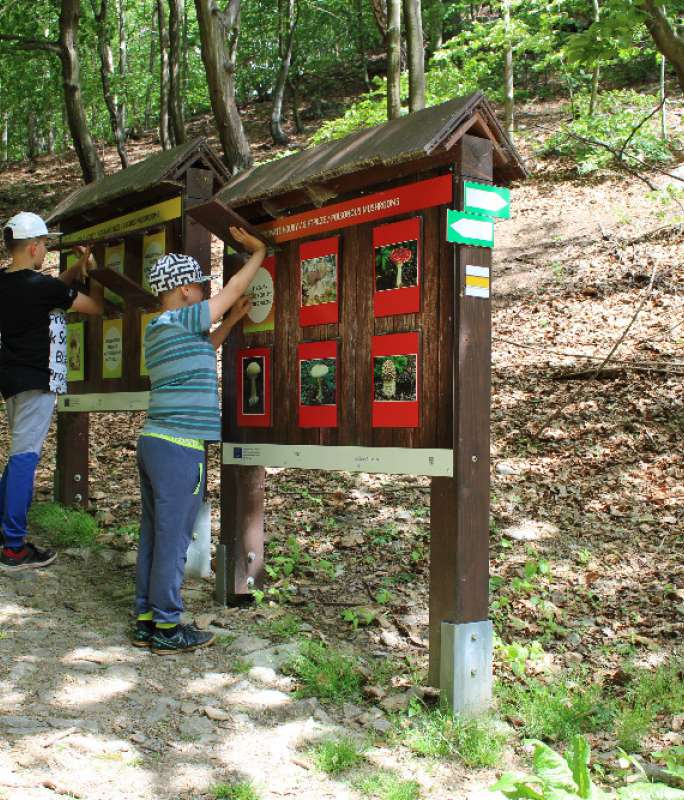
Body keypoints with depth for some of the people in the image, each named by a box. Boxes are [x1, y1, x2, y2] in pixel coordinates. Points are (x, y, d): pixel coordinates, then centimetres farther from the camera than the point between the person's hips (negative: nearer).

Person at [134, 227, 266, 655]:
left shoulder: (157, 330, 17)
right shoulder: (181, 321, -10)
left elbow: (200, 352, 32)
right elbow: (234, 289, -1)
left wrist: (231, 320, 28)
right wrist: (258, 251, 11)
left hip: (154, 441, 9)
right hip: (180, 447, -9)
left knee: (154, 535, 11)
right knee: (173, 539, -4)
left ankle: (147, 620, 16)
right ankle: (168, 628, 2)